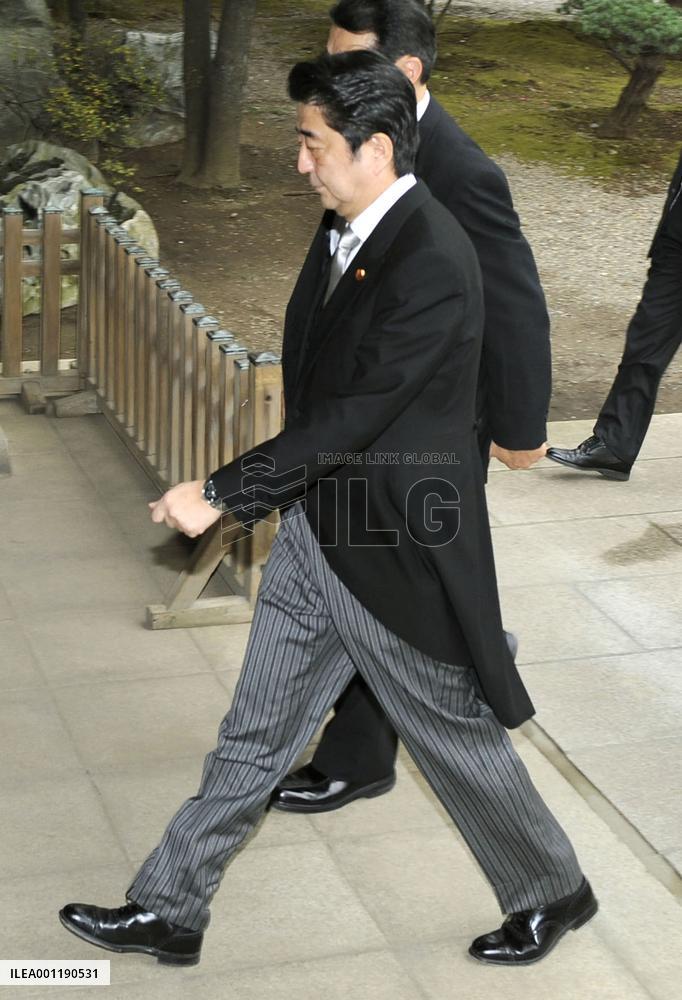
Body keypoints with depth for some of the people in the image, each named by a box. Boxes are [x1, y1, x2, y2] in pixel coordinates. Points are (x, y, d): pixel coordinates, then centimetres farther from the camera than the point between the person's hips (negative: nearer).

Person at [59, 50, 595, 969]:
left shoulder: (434, 264, -26)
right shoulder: (343, 230, 3)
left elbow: (351, 417, -26)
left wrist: (221, 494, -21)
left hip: (395, 549, -8)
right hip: (316, 527, 8)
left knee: (459, 739, 12)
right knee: (255, 737, 16)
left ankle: (553, 894, 35)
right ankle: (169, 911, 28)